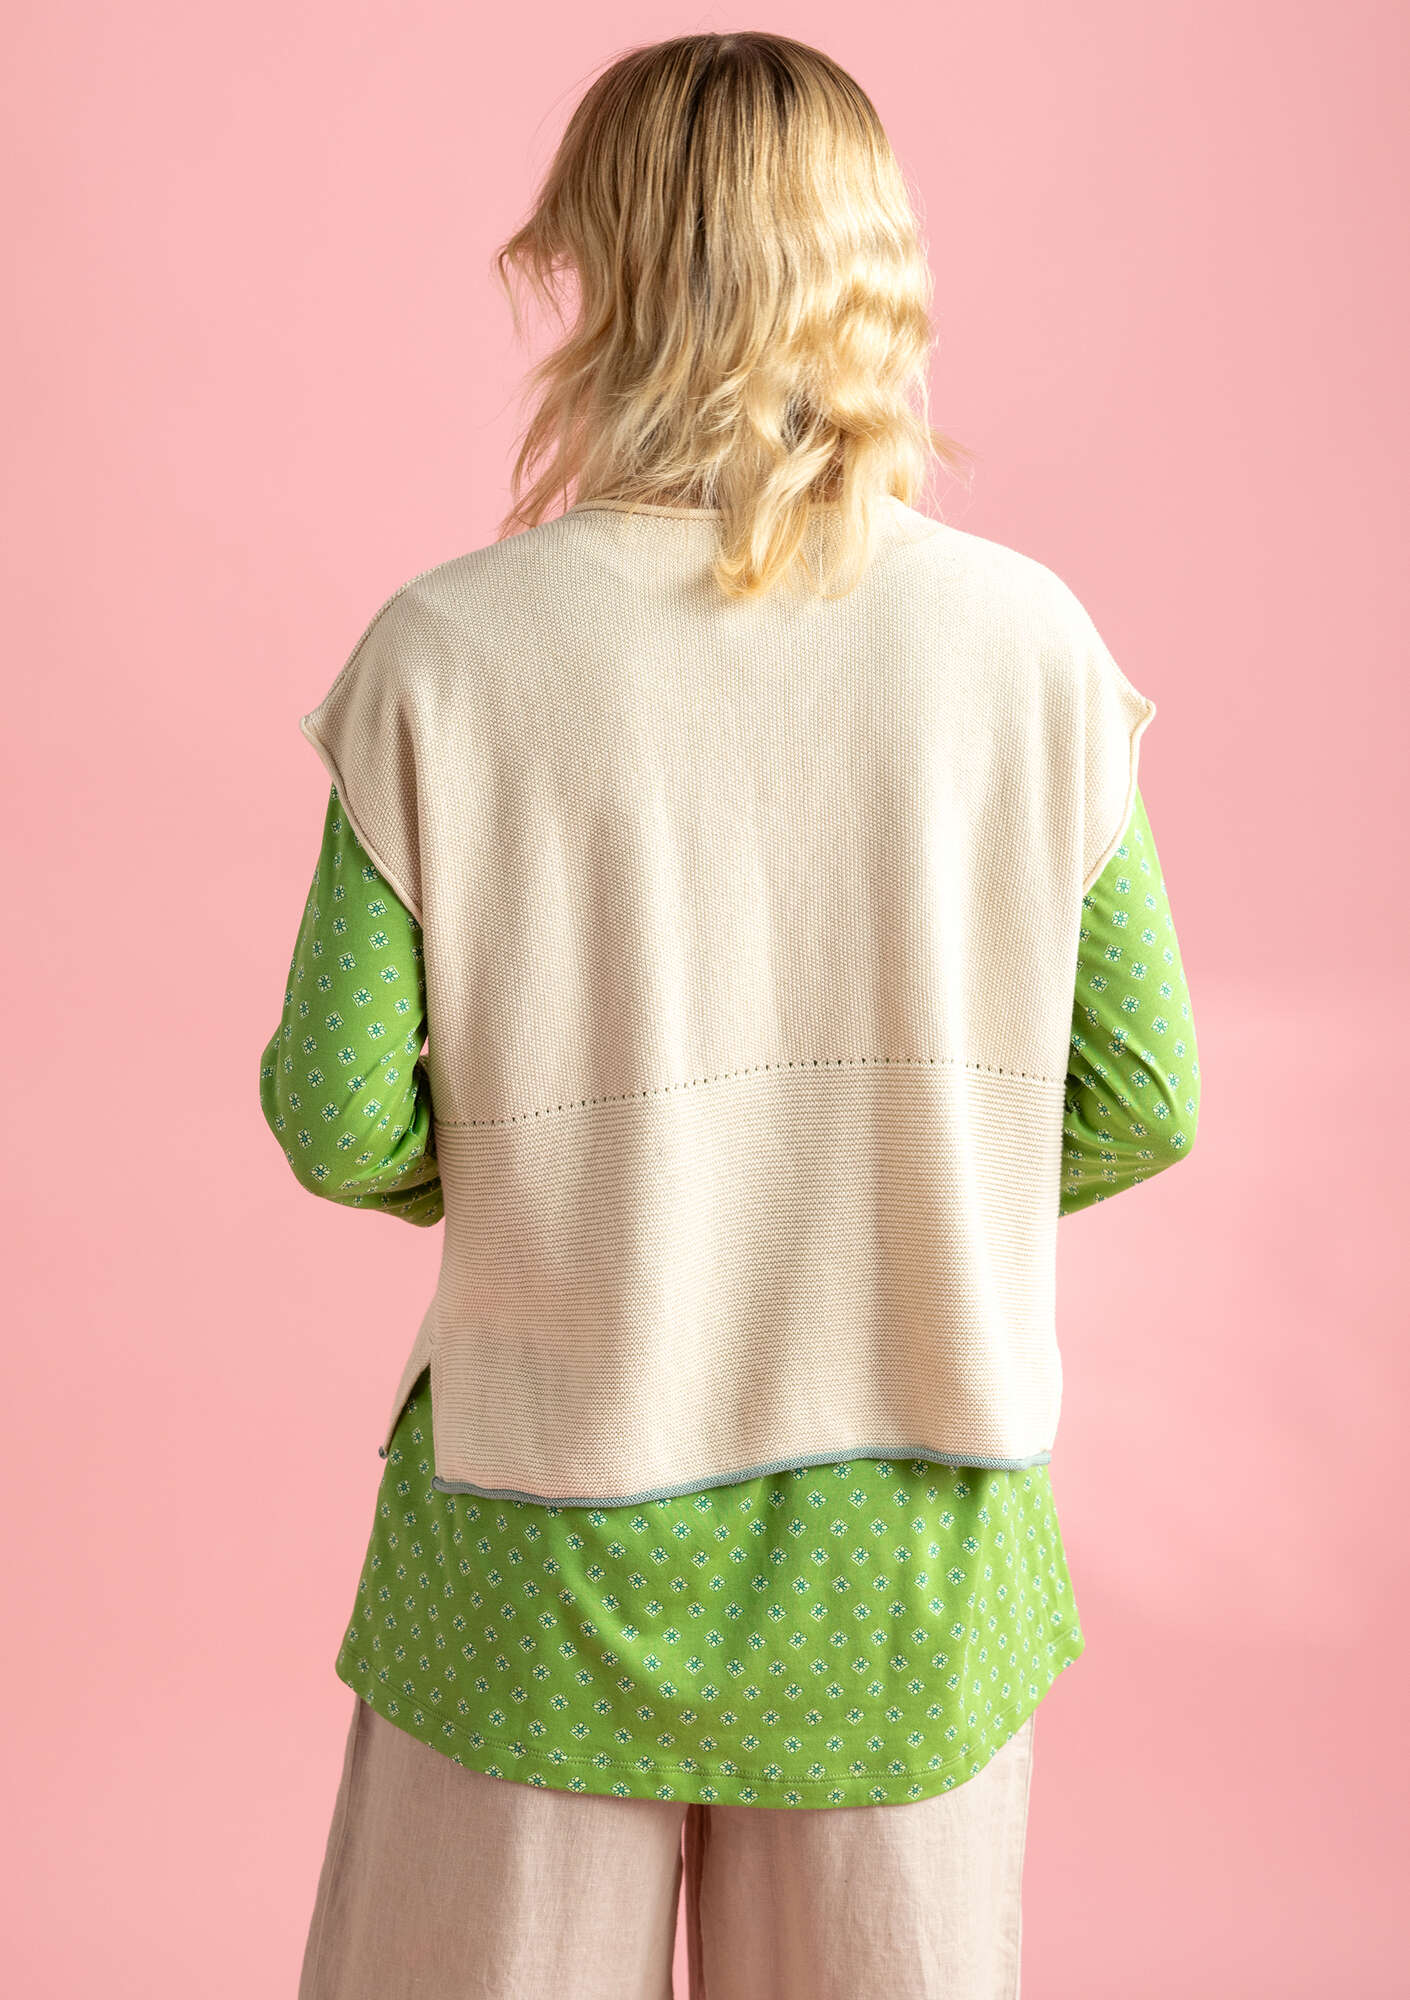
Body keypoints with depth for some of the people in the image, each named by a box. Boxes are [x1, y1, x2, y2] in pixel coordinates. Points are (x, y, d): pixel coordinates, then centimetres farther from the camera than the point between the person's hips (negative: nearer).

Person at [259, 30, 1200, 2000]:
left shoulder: (449, 654, -13)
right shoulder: (1026, 639, -9)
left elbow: (339, 1119, -11)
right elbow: (1139, 1101, -4)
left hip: (549, 1560, -1)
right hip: (909, 1546, 2)